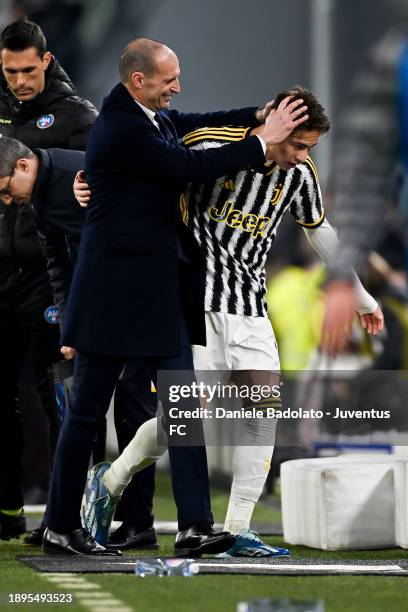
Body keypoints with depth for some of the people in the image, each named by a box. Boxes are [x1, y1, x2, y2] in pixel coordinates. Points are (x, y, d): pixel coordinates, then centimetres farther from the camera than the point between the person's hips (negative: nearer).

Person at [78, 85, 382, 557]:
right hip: (197, 298, -5)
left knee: (265, 406, -7)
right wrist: (95, 186, -16)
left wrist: (363, 299, 27)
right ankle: (111, 480, 14)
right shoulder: (209, 144, -14)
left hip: (250, 306, 6)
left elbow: (322, 235, 19)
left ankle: (237, 530, -2)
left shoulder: (300, 173, 3)